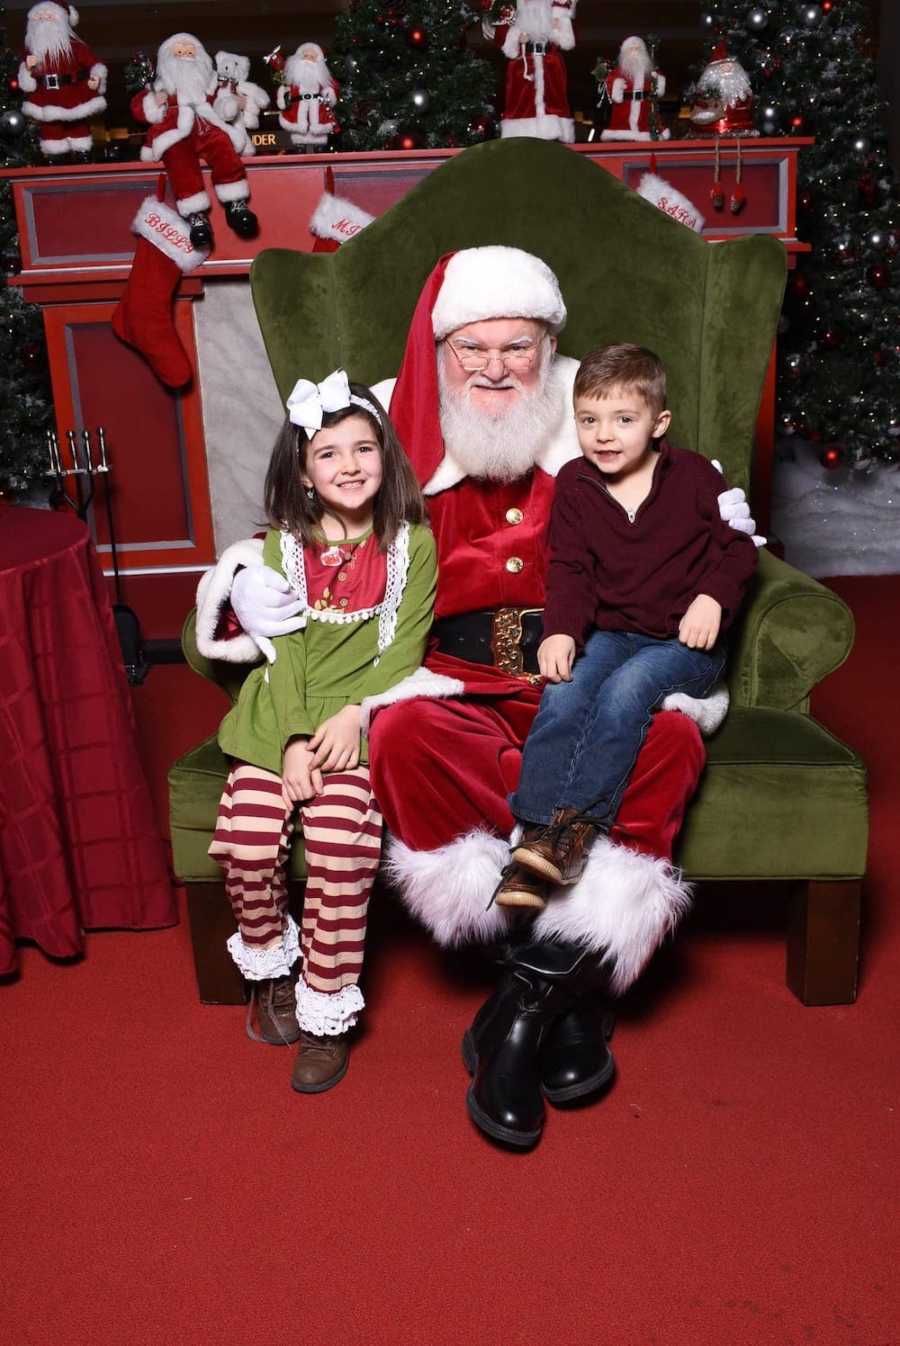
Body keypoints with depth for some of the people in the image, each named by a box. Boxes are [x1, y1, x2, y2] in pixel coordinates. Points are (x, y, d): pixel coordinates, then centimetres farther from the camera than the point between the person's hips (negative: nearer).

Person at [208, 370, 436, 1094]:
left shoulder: (411, 541, 3)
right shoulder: (283, 545, 7)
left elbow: (405, 646, -2)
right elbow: (282, 650, -1)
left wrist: (354, 715, -17)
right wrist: (295, 740, -14)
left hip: (364, 713, -2)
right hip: (284, 714, 2)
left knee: (339, 840, -25)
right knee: (247, 839, -19)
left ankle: (327, 1011, -4)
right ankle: (272, 968, 13)